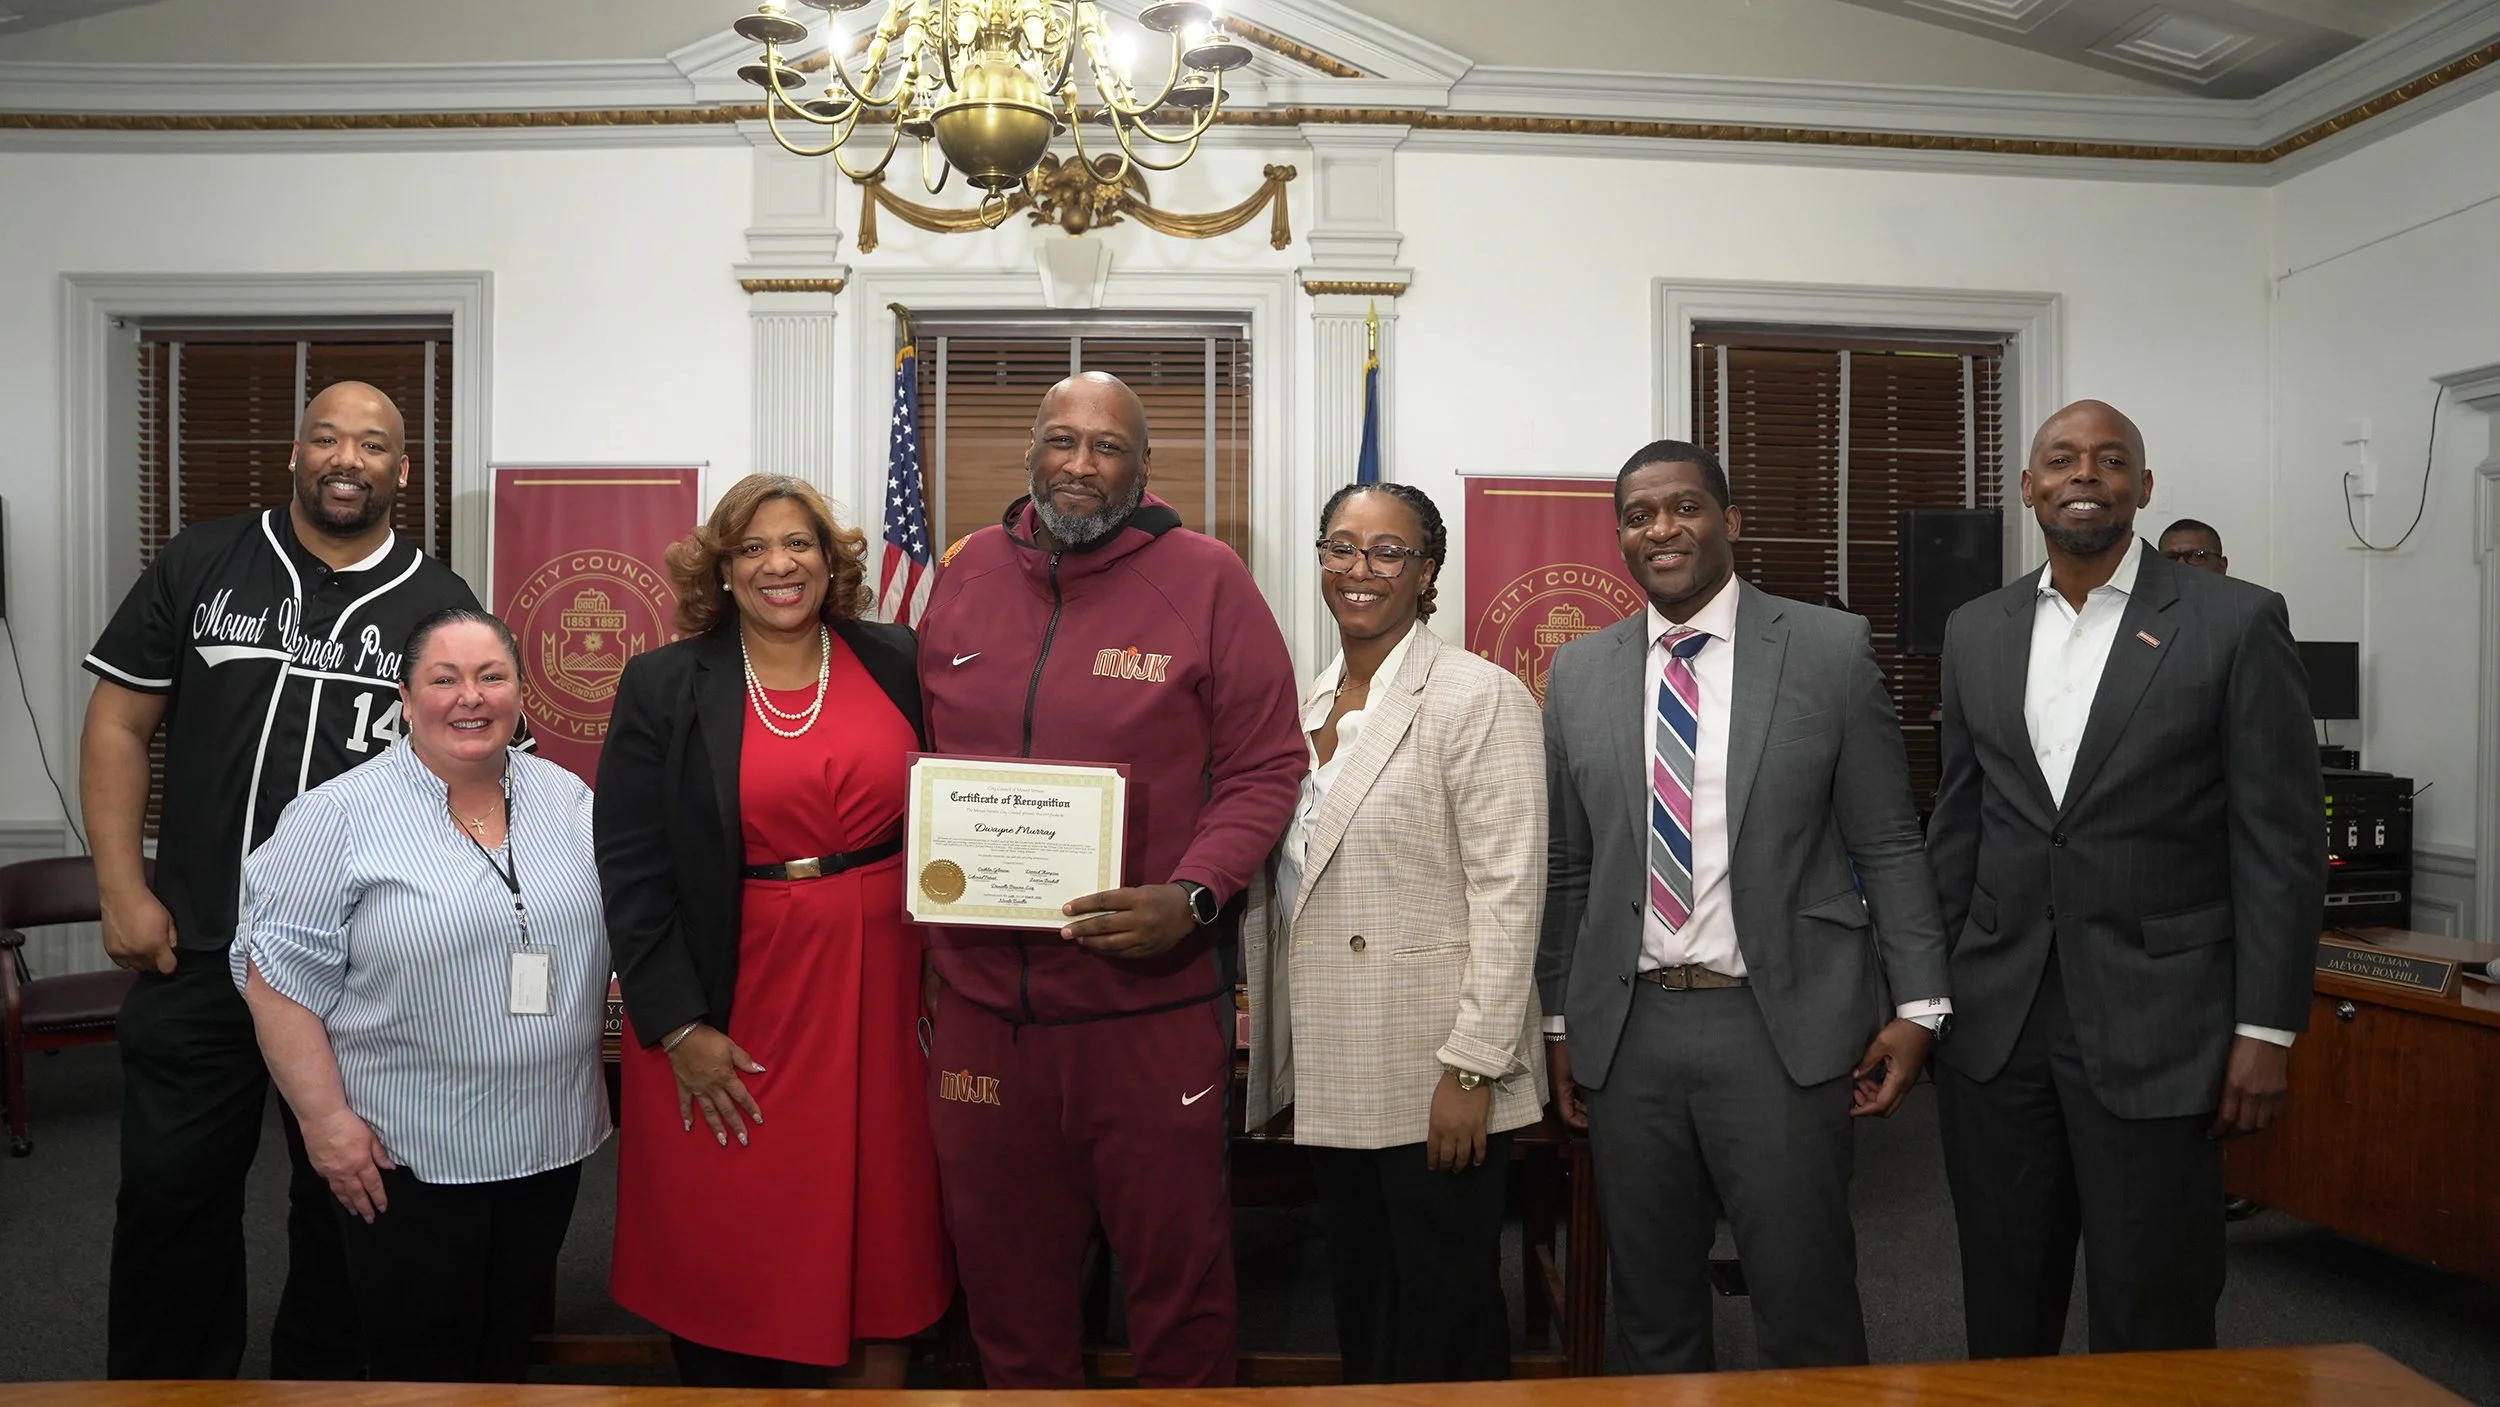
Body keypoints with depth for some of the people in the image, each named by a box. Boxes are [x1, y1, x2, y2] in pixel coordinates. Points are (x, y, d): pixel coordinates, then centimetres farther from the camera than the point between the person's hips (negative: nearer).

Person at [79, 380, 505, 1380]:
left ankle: (322, 1381, 31)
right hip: (195, 953, 1)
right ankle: (165, 1385, 32)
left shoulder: (441, 605, 0)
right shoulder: (199, 566, 3)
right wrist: (123, 892, -3)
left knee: (343, 1197, 12)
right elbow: (118, 725, 4)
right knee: (172, 1190, 11)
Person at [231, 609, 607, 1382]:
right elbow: (280, 978, -10)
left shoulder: (570, 800, 4)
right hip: (405, 1155, -4)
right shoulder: (338, 817, -9)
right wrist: (326, 1122, -13)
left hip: (549, 1142, 4)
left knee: (509, 1351, 17)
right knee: (421, 1366, 8)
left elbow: (611, 941, 12)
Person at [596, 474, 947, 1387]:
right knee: (726, 1269, 7)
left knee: (877, 1242, 10)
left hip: (877, 1001, 2)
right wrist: (679, 1025, -9)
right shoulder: (664, 686, -1)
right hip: (731, 1004, -1)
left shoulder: (897, 664, 3)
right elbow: (630, 868, -3)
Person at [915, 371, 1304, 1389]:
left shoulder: (1206, 578, -4)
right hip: (982, 990, 4)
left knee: (1174, 1258, 11)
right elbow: (924, 758, 16)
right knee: (1005, 1267, 18)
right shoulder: (966, 573, 8)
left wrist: (1191, 898, -19)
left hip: (1150, 994, -3)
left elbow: (1266, 767, -5)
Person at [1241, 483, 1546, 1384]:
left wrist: (1472, 1067, -18)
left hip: (1435, 1079, -6)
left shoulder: (1478, 697, -10)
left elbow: (1508, 894, -15)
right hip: (1330, 1075, 7)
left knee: (1447, 1338, 6)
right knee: (1359, 1311, 17)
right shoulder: (1307, 703, 11)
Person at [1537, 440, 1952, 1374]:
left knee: (1807, 1308, 5)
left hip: (1784, 1026, -2)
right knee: (1652, 1311, 13)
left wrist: (1917, 1006, -4)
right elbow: (1566, 866, 11)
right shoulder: (1578, 674, 7)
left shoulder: (1832, 650, 0)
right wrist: (1559, 1018, 10)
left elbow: (1888, 843, 1)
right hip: (1628, 1029, 3)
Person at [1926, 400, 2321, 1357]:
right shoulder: (1975, 633, 9)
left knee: (2151, 1324, 6)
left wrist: (2266, 1029, -8)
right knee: (2002, 1312, 13)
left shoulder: (2236, 623, -3)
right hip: (1994, 1022, 4)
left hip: (2155, 1025, -3)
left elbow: (2280, 842, -4)